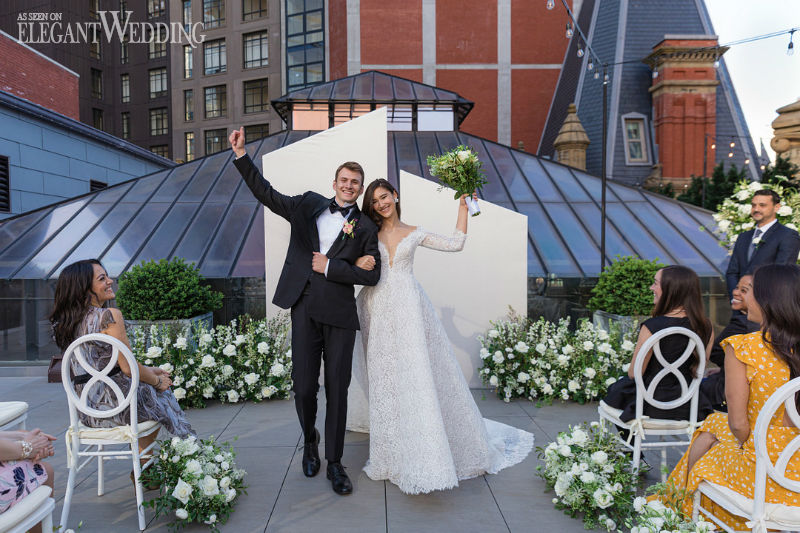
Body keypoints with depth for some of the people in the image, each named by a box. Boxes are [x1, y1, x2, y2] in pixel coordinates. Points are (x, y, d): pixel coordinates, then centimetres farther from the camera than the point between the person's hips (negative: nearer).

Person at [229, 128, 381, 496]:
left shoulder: (366, 228, 7)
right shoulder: (309, 205, 12)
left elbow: (371, 274, 0)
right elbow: (266, 194, 9)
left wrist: (330, 266, -8)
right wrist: (241, 155, 1)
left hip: (340, 314, -1)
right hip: (304, 309, 1)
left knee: (337, 390, 4)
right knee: (304, 386, 2)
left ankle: (334, 464, 20)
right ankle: (309, 440, 34)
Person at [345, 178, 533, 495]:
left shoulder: (414, 234, 11)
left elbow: (455, 244, 9)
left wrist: (463, 207, 8)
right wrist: (358, 265, -13)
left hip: (410, 308, -1)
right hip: (379, 309, 1)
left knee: (418, 371, -7)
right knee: (384, 377, 3)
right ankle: (395, 451, 17)